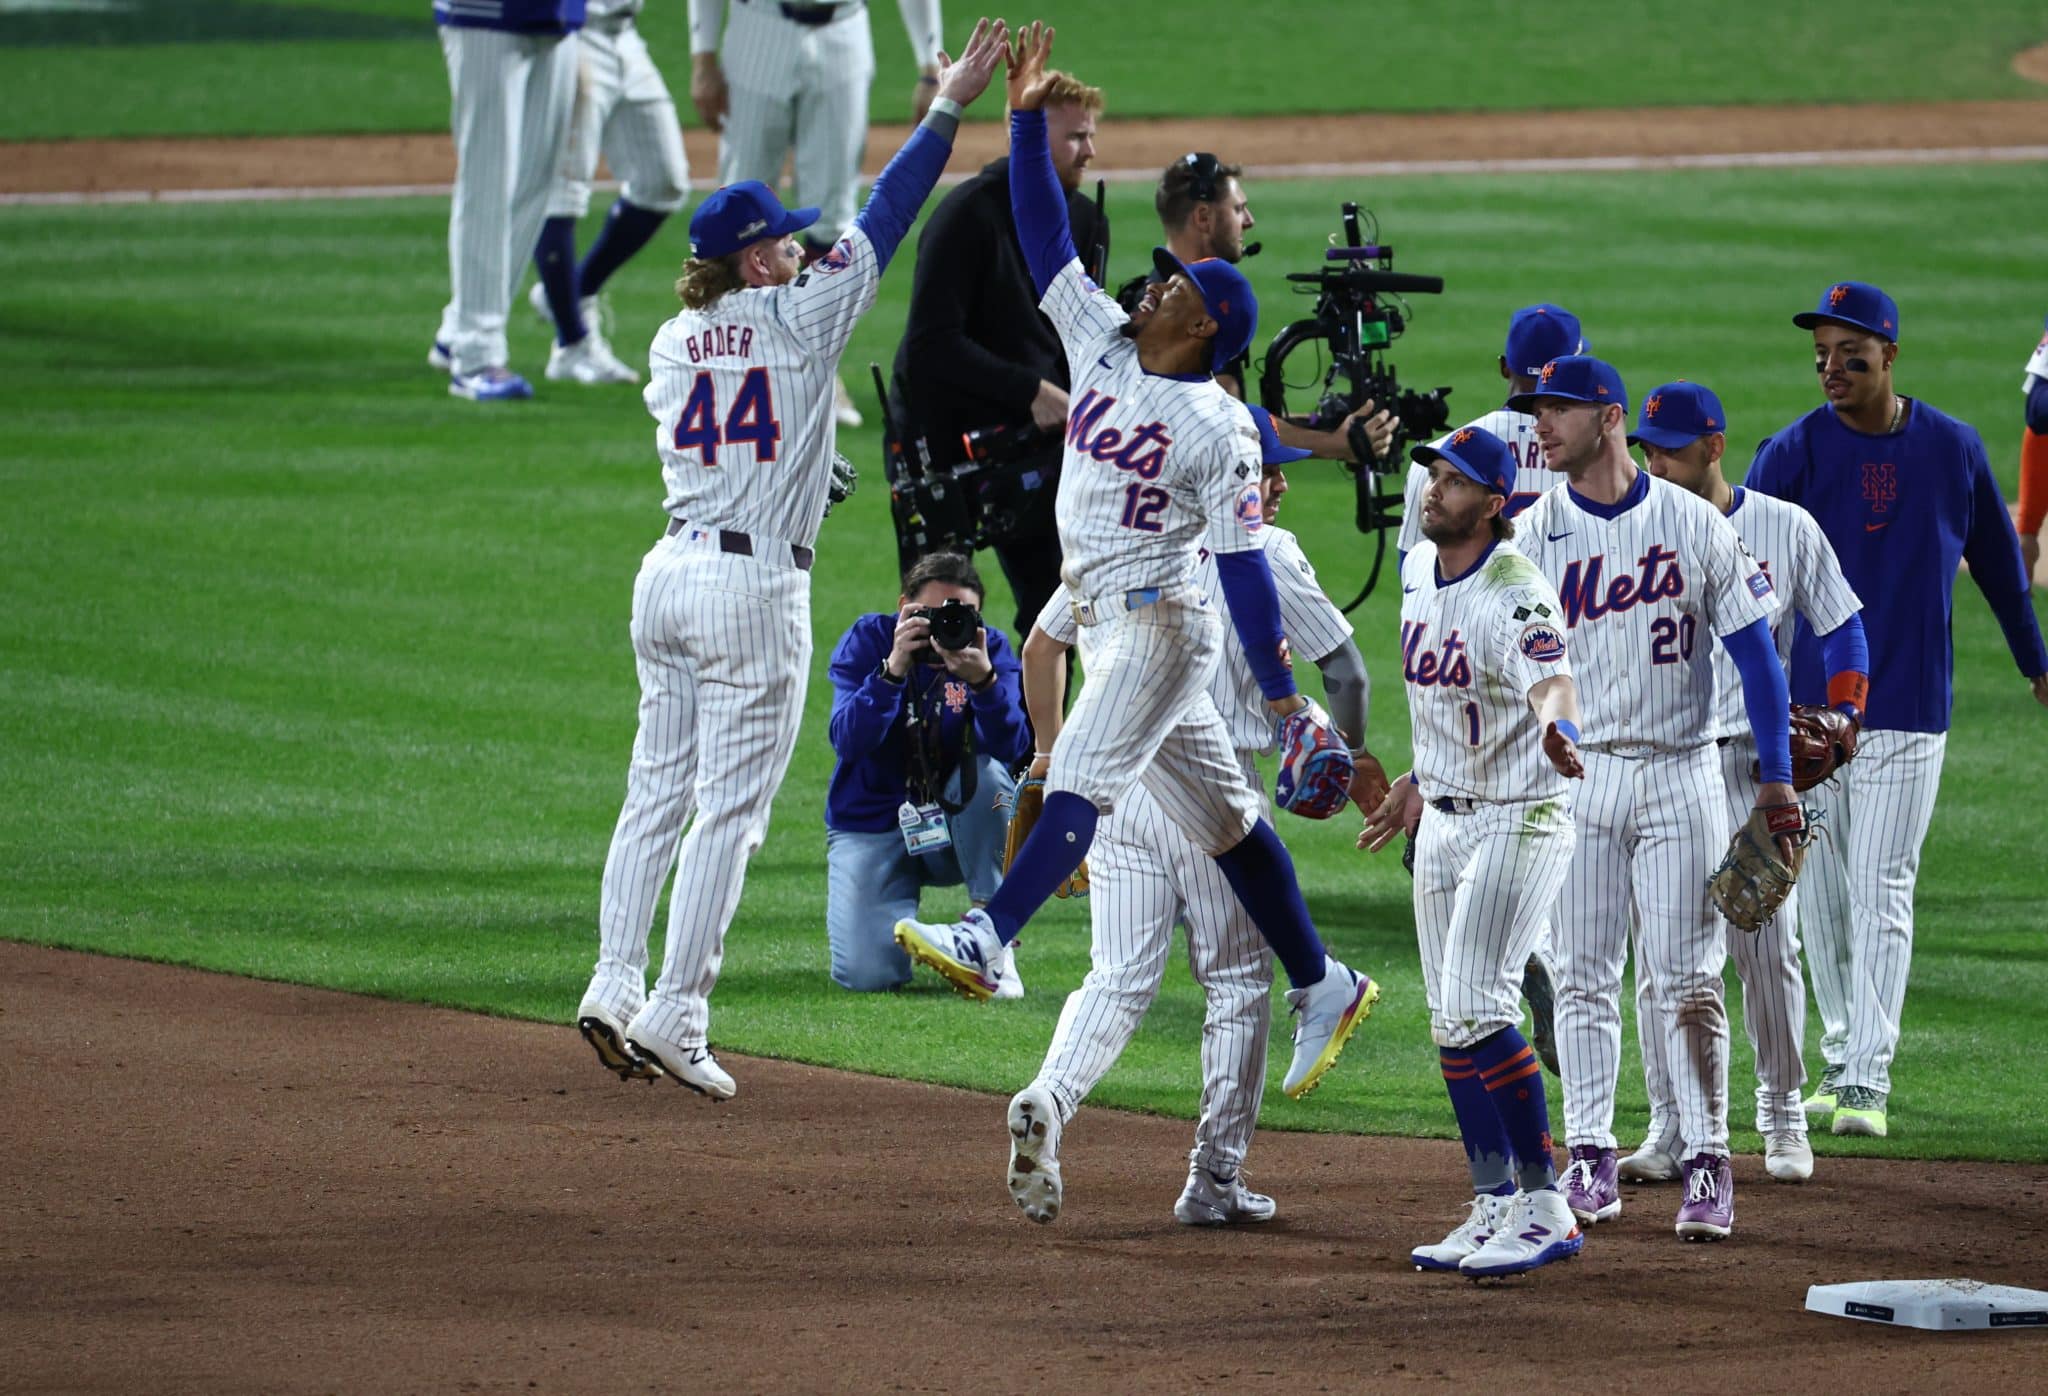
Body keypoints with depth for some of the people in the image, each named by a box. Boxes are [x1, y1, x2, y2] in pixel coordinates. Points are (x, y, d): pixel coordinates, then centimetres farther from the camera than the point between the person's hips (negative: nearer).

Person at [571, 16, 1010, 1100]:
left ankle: (615, 987, 7)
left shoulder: (674, 341, 9)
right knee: (729, 809, -3)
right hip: (754, 585, -6)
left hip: (668, 572, 6)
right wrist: (948, 109, -1)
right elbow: (880, 225, -5)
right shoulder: (794, 320, -6)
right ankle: (673, 1015, -7)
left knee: (657, 794, 13)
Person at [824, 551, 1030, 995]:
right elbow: (848, 741, -25)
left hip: (954, 827, 1)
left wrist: (982, 678, -42)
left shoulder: (989, 648, -9)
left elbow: (1011, 749, -25)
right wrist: (893, 670, -39)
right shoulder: (867, 639, -11)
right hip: (871, 825, -1)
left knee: (988, 772, -33)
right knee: (868, 974, -21)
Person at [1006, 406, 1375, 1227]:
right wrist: (1347, 758, 12)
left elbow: (1042, 645, 19)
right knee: (1237, 983, 9)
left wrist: (1051, 750, 31)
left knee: (1117, 982, 6)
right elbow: (1343, 666, -5)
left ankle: (1048, 1100, -22)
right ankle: (1214, 1181, 10)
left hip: (1111, 785, 4)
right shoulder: (1262, 551, -4)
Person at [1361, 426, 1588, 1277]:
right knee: (1450, 1024, 9)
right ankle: (1496, 1208, 17)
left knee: (1476, 1009, -18)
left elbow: (1550, 682, -41)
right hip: (1442, 820, 9)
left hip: (1519, 819, -9)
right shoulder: (1419, 569, 6)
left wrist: (1559, 733, -62)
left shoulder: (1517, 595, -22)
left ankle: (1545, 1205, -12)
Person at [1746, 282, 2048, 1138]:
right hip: (1811, 704, 1)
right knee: (1822, 896, 7)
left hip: (1909, 708, -1)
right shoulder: (1795, 453, -4)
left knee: (1883, 891, -6)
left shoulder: (1954, 449, 1)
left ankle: (1868, 1080, -8)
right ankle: (1841, 1061, 20)